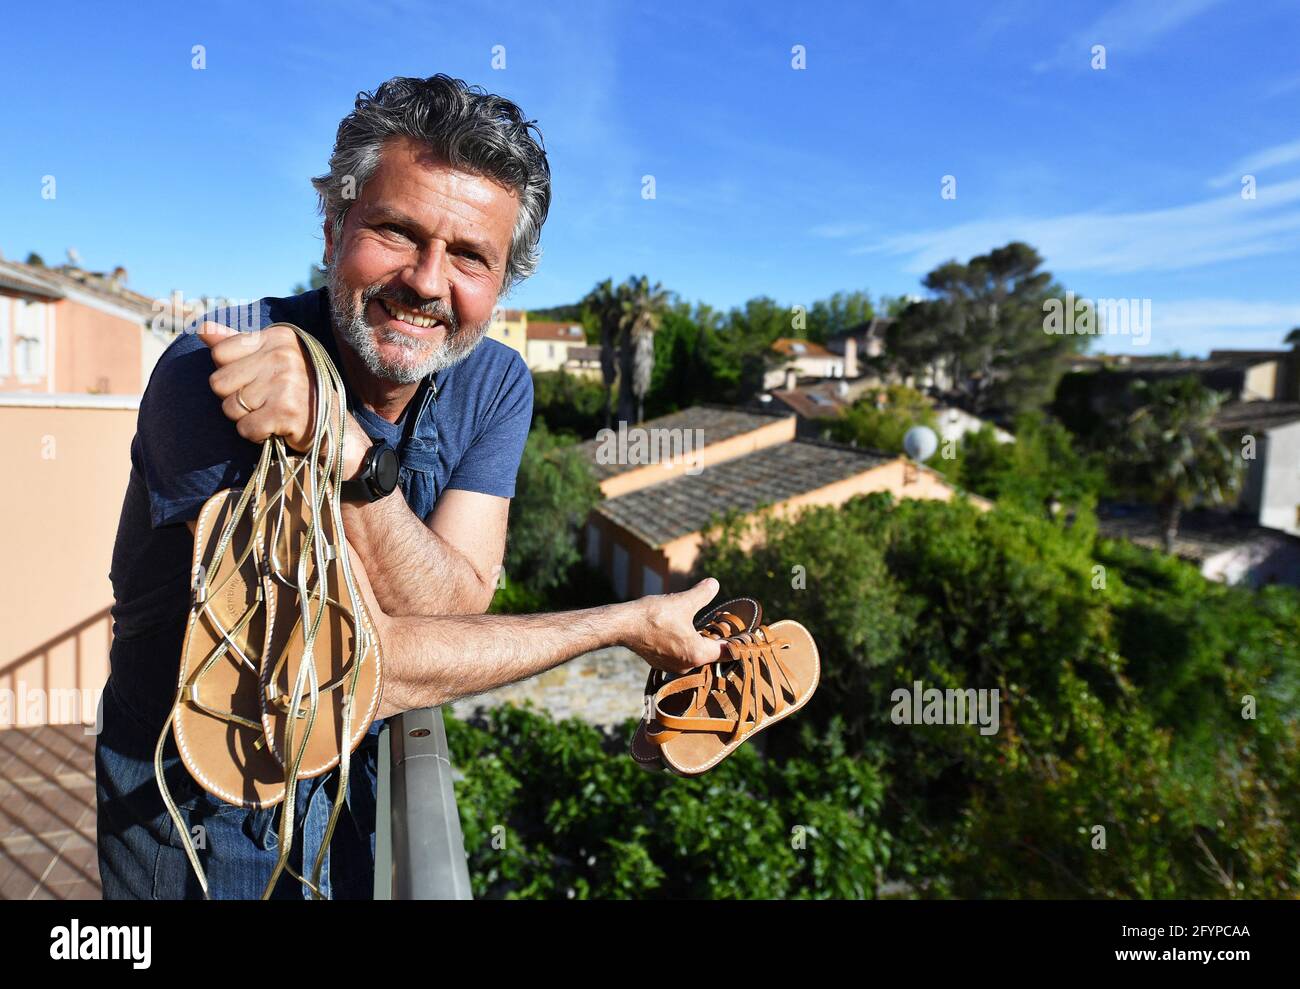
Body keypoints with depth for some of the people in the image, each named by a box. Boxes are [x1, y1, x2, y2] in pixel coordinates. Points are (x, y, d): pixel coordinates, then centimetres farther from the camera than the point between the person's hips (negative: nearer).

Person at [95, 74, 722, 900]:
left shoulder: (494, 383, -12)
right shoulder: (211, 377, -28)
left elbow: (454, 608, -23)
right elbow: (367, 667, -31)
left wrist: (345, 452, -38)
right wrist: (627, 624, -24)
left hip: (374, 771, 4)